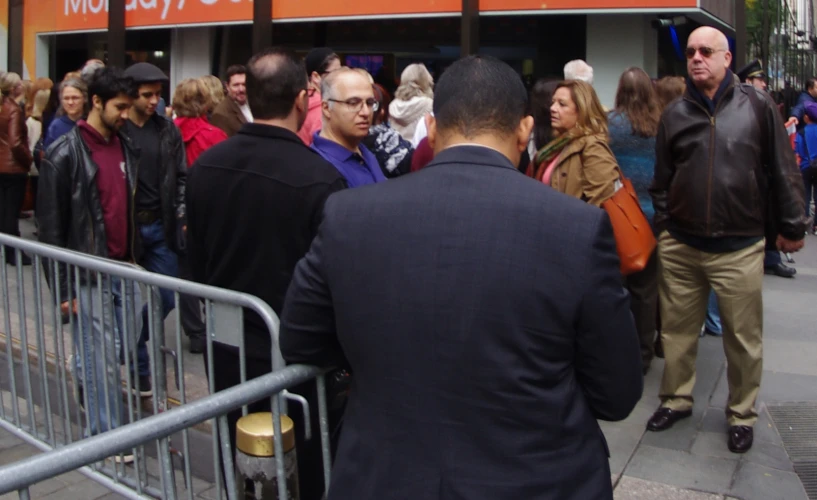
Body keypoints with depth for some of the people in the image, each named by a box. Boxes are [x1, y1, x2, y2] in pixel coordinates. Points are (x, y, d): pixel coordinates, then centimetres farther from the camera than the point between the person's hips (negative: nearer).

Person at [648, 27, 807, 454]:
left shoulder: (757, 106, -1)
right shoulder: (675, 114, 6)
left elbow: (783, 171, 2)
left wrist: (791, 226, 5)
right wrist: (664, 227, 10)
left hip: (740, 249, -2)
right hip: (679, 247, 2)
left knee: (744, 339, 8)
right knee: (677, 331, 11)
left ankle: (742, 414, 26)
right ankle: (676, 400, 31)